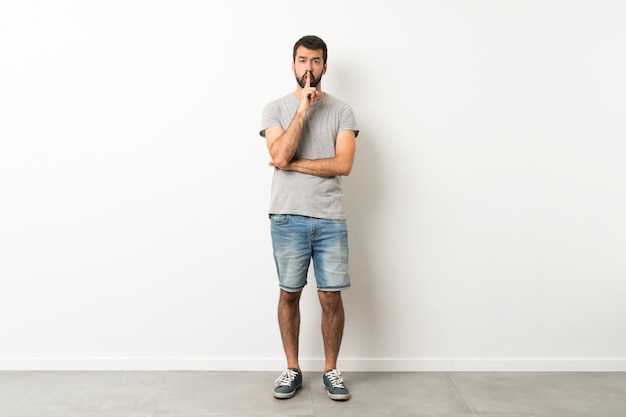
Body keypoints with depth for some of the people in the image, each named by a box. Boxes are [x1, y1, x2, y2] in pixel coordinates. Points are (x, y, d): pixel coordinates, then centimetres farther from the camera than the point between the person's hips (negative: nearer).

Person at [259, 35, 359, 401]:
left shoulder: (341, 110, 5)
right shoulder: (276, 108, 6)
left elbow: (343, 164, -9)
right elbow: (280, 155, -13)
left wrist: (293, 164, -10)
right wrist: (303, 108, -13)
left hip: (330, 219, 0)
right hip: (288, 217, 0)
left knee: (331, 296, 3)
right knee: (290, 294, 8)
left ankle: (331, 369, 23)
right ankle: (293, 370, 25)